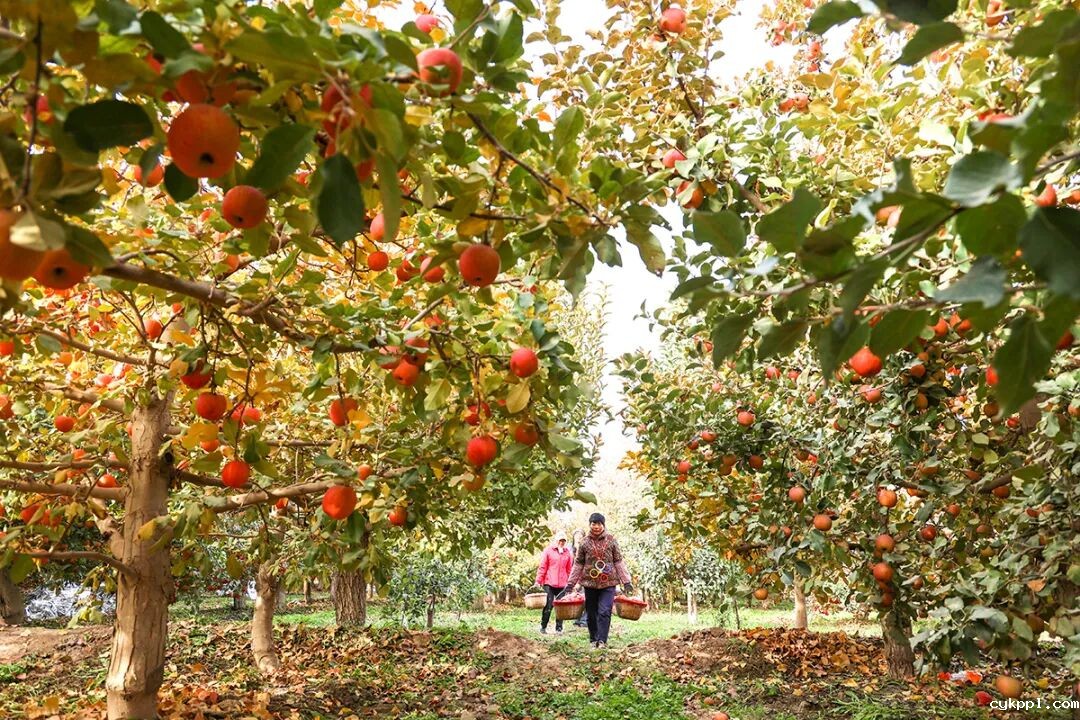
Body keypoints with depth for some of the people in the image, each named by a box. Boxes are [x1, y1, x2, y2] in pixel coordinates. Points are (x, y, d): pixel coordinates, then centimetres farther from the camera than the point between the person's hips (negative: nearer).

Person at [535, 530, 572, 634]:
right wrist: (538, 581, -3)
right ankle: (543, 627, 11)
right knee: (548, 606, -3)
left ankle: (559, 628, 14)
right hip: (549, 583, -3)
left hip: (562, 584, 3)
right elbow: (542, 567, -1)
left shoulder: (567, 552, 9)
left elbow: (569, 569, 13)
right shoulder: (548, 550, 0)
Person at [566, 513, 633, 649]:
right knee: (591, 613, 10)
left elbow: (619, 562, 2)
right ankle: (593, 639, 23)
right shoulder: (585, 542, 1)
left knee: (604, 612, -12)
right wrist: (570, 584, 2)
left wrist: (626, 581, -3)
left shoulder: (611, 540, -1)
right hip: (590, 583, 2)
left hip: (608, 583, -2)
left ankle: (602, 640, -7)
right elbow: (578, 564, 5)